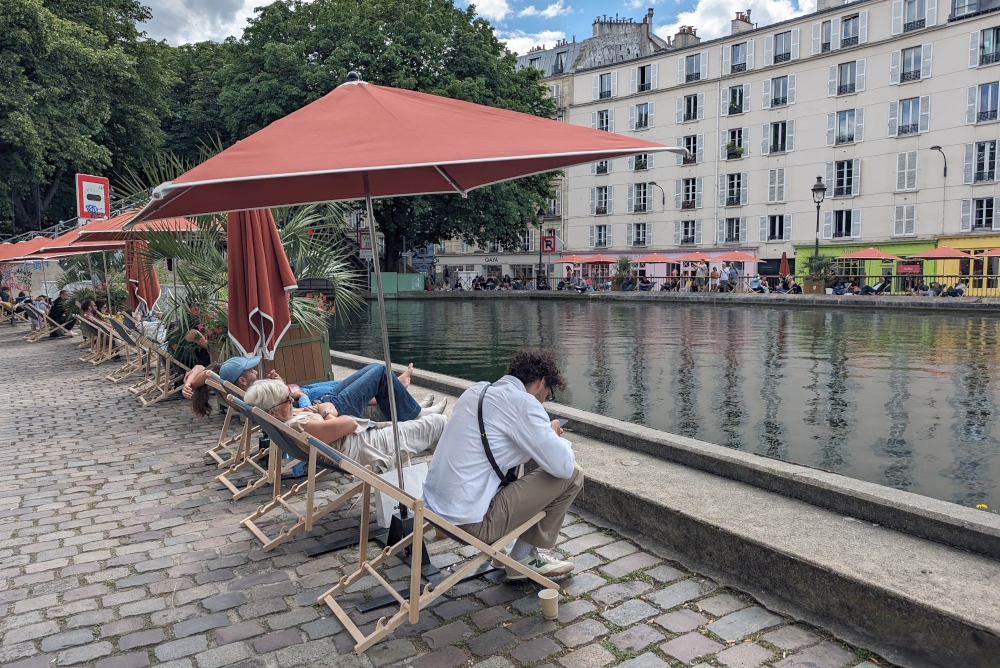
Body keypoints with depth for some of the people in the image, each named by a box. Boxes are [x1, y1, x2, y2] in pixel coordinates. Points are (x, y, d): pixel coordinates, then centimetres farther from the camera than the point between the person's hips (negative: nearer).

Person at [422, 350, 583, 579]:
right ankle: (526, 557, 15)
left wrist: (545, 434, 18)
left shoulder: (475, 391, 10)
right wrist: (555, 435, 8)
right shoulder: (523, 402, -13)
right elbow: (564, 466, -14)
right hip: (472, 522, -9)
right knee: (572, 476, 0)